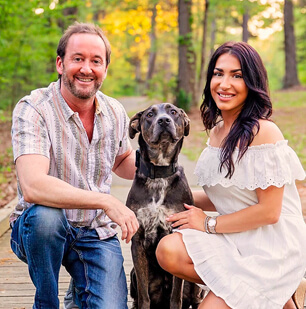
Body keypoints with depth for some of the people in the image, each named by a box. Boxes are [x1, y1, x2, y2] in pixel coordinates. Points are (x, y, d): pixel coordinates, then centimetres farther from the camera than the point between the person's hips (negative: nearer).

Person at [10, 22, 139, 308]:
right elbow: (32, 186, -32)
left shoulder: (115, 113, 1)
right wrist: (106, 202, -37)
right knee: (45, 214, -39)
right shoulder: (33, 109, -18)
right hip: (38, 230, -3)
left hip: (97, 233, 4)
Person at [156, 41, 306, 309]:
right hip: (235, 240, 8)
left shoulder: (263, 132, -17)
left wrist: (209, 224, -10)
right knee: (169, 250, -18)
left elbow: (269, 211, -18)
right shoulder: (217, 131, 7)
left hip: (272, 246, -7)